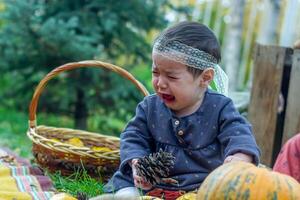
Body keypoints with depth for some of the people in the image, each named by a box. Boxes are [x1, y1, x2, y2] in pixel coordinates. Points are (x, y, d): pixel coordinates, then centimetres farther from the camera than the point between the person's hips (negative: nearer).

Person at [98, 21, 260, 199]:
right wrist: (137, 164, -16)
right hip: (154, 185, 2)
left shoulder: (220, 108, -4)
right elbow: (134, 138, 6)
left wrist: (240, 158, -37)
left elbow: (239, 136, -13)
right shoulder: (150, 107, 6)